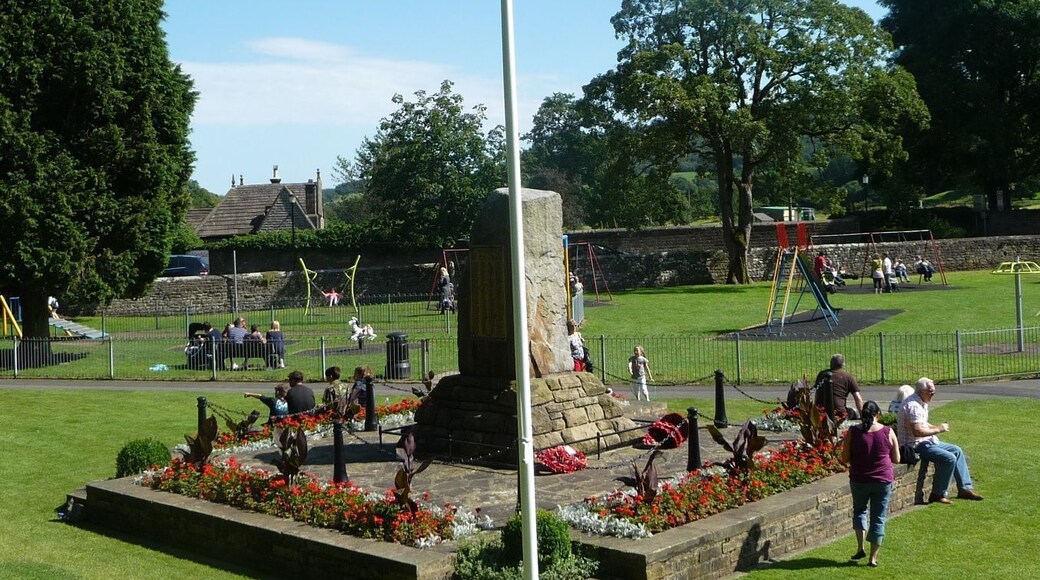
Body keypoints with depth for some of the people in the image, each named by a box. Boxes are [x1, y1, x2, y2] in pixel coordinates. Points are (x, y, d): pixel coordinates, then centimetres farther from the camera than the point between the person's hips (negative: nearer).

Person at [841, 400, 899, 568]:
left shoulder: (852, 432, -9)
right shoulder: (888, 432, -6)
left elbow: (845, 459, -5)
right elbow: (896, 460, 1)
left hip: (859, 480, 0)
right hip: (883, 480, 0)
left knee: (859, 510, 23)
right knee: (879, 518, 10)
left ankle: (860, 548, 10)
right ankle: (873, 557, 12)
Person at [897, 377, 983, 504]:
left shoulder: (922, 403, 11)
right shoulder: (913, 406, -23)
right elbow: (917, 431, -29)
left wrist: (937, 427, 6)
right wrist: (938, 429, -18)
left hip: (926, 441, 11)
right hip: (915, 445, -11)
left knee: (957, 451, 12)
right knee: (949, 458, -21)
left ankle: (965, 488, 15)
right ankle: (937, 494, -10)